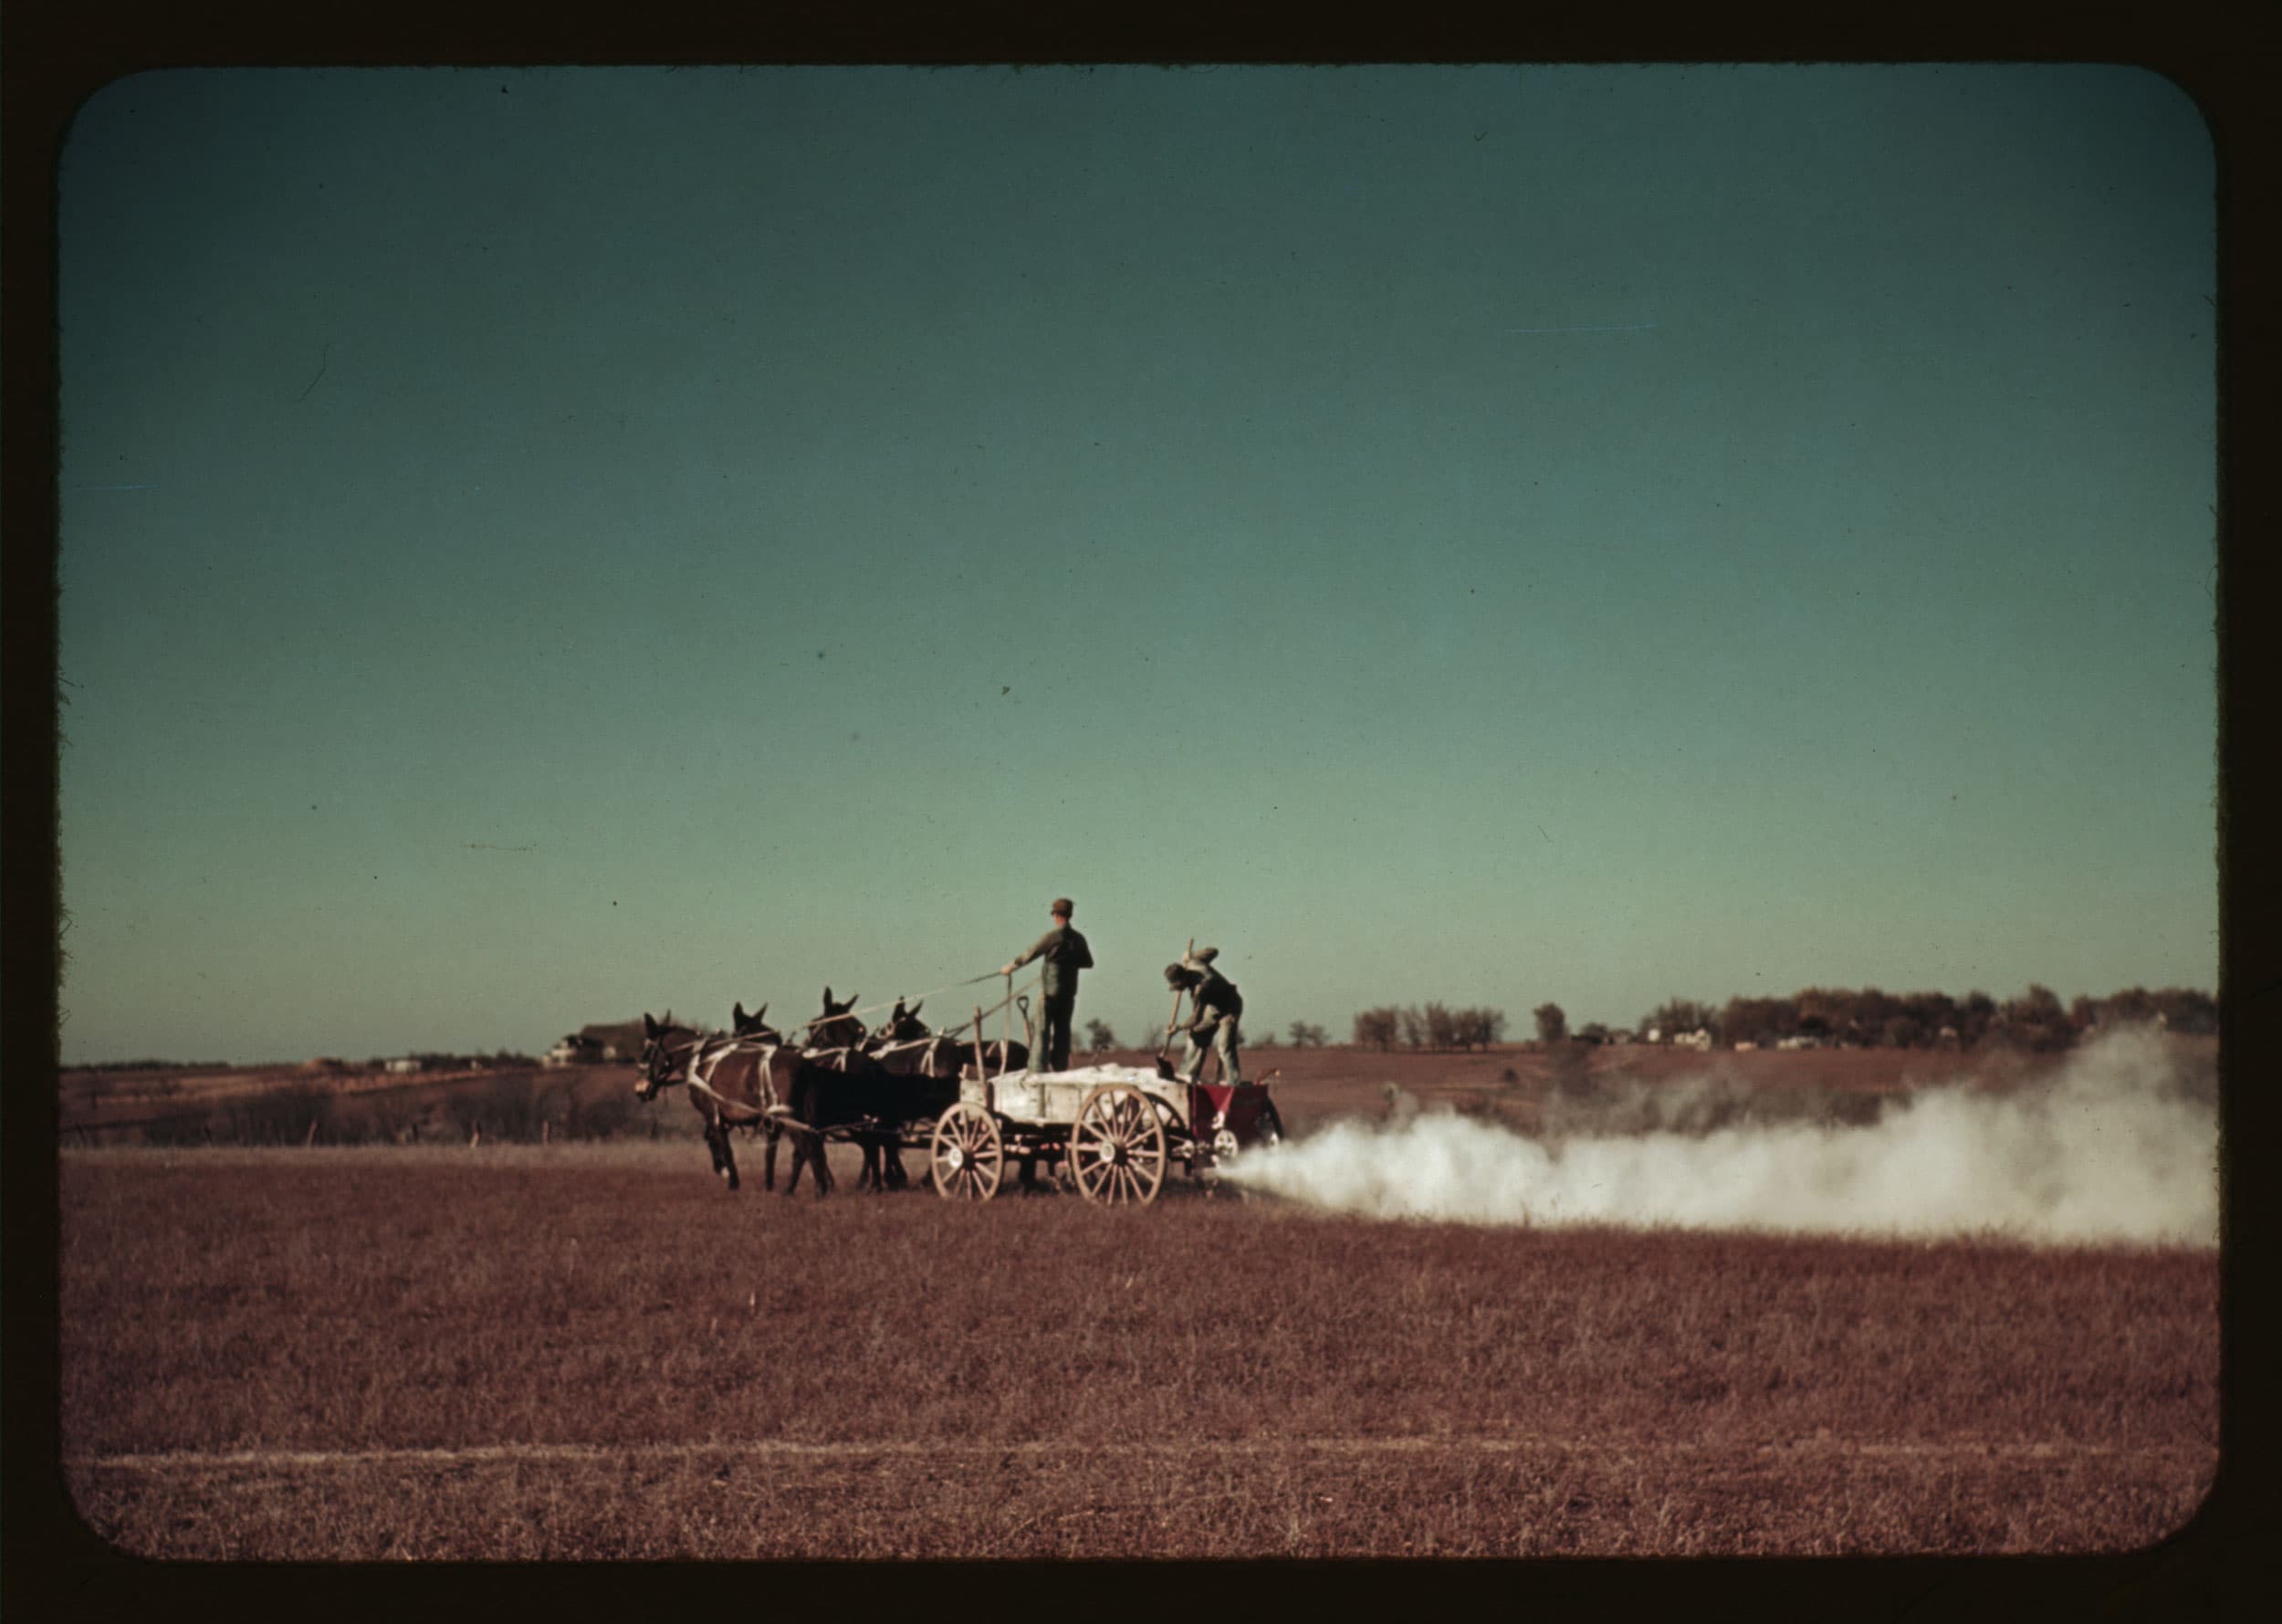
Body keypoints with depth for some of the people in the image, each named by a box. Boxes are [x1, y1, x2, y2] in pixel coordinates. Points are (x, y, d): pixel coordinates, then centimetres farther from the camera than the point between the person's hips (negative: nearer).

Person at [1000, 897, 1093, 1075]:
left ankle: (1037, 1067, -5)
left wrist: (1010, 966, 5)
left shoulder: (1052, 937, -14)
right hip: (1069, 992, 5)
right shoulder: (1078, 939, 3)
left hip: (1050, 989, -5)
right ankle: (1060, 1068, 7)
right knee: (1062, 1030, 9)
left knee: (1043, 1030, -2)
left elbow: (1029, 954, -7)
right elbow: (1088, 962, 13)